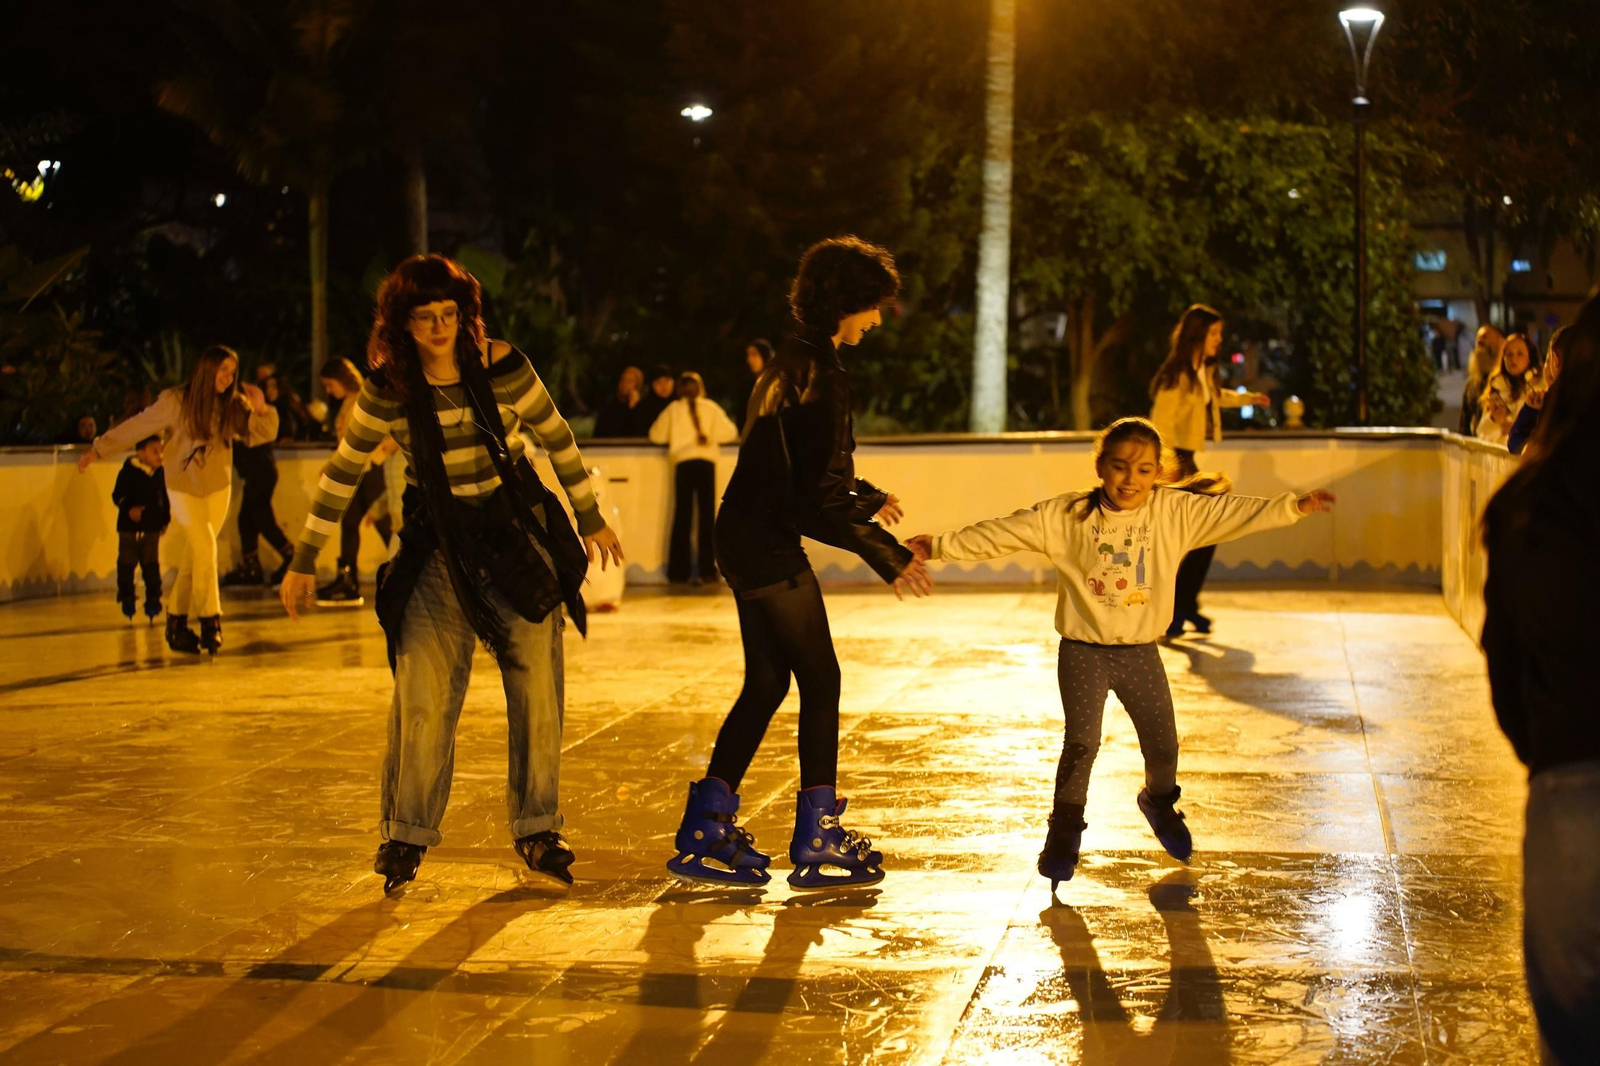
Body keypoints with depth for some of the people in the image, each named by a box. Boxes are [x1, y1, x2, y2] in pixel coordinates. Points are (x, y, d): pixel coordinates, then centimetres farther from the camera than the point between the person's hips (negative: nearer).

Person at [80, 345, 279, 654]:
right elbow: (136, 427, -5)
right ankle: (210, 620, -11)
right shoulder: (176, 402, -13)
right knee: (205, 547, -17)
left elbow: (263, 434, 1)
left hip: (218, 488, 3)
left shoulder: (233, 406, -4)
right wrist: (98, 450, -2)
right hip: (184, 487, -3)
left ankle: (177, 623, 16)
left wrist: (261, 409, -18)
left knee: (192, 559, 6)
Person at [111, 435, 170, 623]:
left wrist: (165, 519, 13)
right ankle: (126, 599, 18)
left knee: (151, 566, 2)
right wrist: (129, 509, -28)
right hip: (129, 528, -3)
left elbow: (164, 498, 13)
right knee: (126, 565, 6)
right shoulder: (128, 472, -12)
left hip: (152, 529, 3)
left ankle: (152, 600, 8)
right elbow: (118, 495, -13)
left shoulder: (159, 473, 2)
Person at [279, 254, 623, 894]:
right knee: (421, 691, -9)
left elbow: (557, 439, 5)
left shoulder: (502, 367, -10)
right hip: (440, 546, 0)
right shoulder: (388, 390, -8)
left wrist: (591, 520, 12)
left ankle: (537, 830, 12)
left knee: (537, 687, 0)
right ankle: (406, 834, 5)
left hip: (519, 535, 0)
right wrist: (304, 561, 6)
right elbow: (342, 472, 3)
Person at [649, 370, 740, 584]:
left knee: (682, 517, 5)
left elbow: (656, 435, 9)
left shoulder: (673, 409, 6)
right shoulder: (711, 408, 6)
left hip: (682, 463, 0)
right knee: (707, 515, 3)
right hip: (706, 462, 0)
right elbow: (730, 432, 3)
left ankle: (678, 570, 3)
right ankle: (707, 569, -2)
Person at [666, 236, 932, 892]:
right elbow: (818, 498, -22)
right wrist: (884, 554, -15)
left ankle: (704, 834, 17)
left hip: (747, 540, 10)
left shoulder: (792, 361, 12)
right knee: (820, 682, 0)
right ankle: (817, 843, 7)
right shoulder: (819, 375, -19)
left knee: (766, 683, 14)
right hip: (770, 548, -10)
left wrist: (865, 498, 35)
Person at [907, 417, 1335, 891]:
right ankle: (1065, 827, 9)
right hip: (1083, 651, -2)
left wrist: (1293, 506, -19)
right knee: (1081, 742, -13)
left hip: (1140, 651, 2)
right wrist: (940, 546, -12)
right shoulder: (1065, 517, -8)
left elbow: (1236, 513, -9)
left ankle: (1159, 802, 43)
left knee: (1163, 745, 10)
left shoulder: (1176, 513, -5)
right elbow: (999, 534, -8)